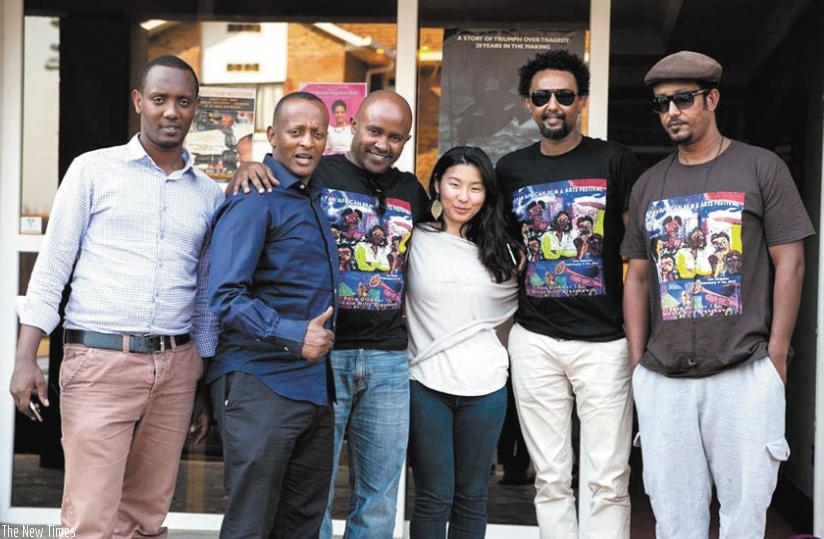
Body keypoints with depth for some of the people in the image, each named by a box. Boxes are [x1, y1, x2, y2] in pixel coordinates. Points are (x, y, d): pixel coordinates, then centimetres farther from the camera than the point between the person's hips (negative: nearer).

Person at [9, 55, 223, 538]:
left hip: (176, 367, 4)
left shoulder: (209, 195, 12)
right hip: (99, 360, -3)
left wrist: (205, 385, 15)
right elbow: (53, 266, 1)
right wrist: (26, 358, -7)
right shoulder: (94, 170, 2)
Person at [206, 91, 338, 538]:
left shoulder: (315, 198, 14)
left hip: (314, 387, 8)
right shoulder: (255, 201, -11)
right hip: (261, 386, -8)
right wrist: (293, 336, -25)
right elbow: (225, 296, -19)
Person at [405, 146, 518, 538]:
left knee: (471, 498, 11)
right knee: (433, 498, 3)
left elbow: (519, 301, 20)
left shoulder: (498, 248, 8)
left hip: (484, 386, 3)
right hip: (426, 383, -2)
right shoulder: (415, 240, -1)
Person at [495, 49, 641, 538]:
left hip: (604, 340, -3)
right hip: (535, 341, 3)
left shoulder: (616, 162, -1)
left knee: (609, 480, -1)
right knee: (551, 477, 8)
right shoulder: (511, 169, 9)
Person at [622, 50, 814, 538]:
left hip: (744, 372, -3)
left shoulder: (762, 168, 2)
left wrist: (776, 358, -7)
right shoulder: (648, 185, 14)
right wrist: (638, 363, 7)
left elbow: (790, 264, -1)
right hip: (662, 378, 4)